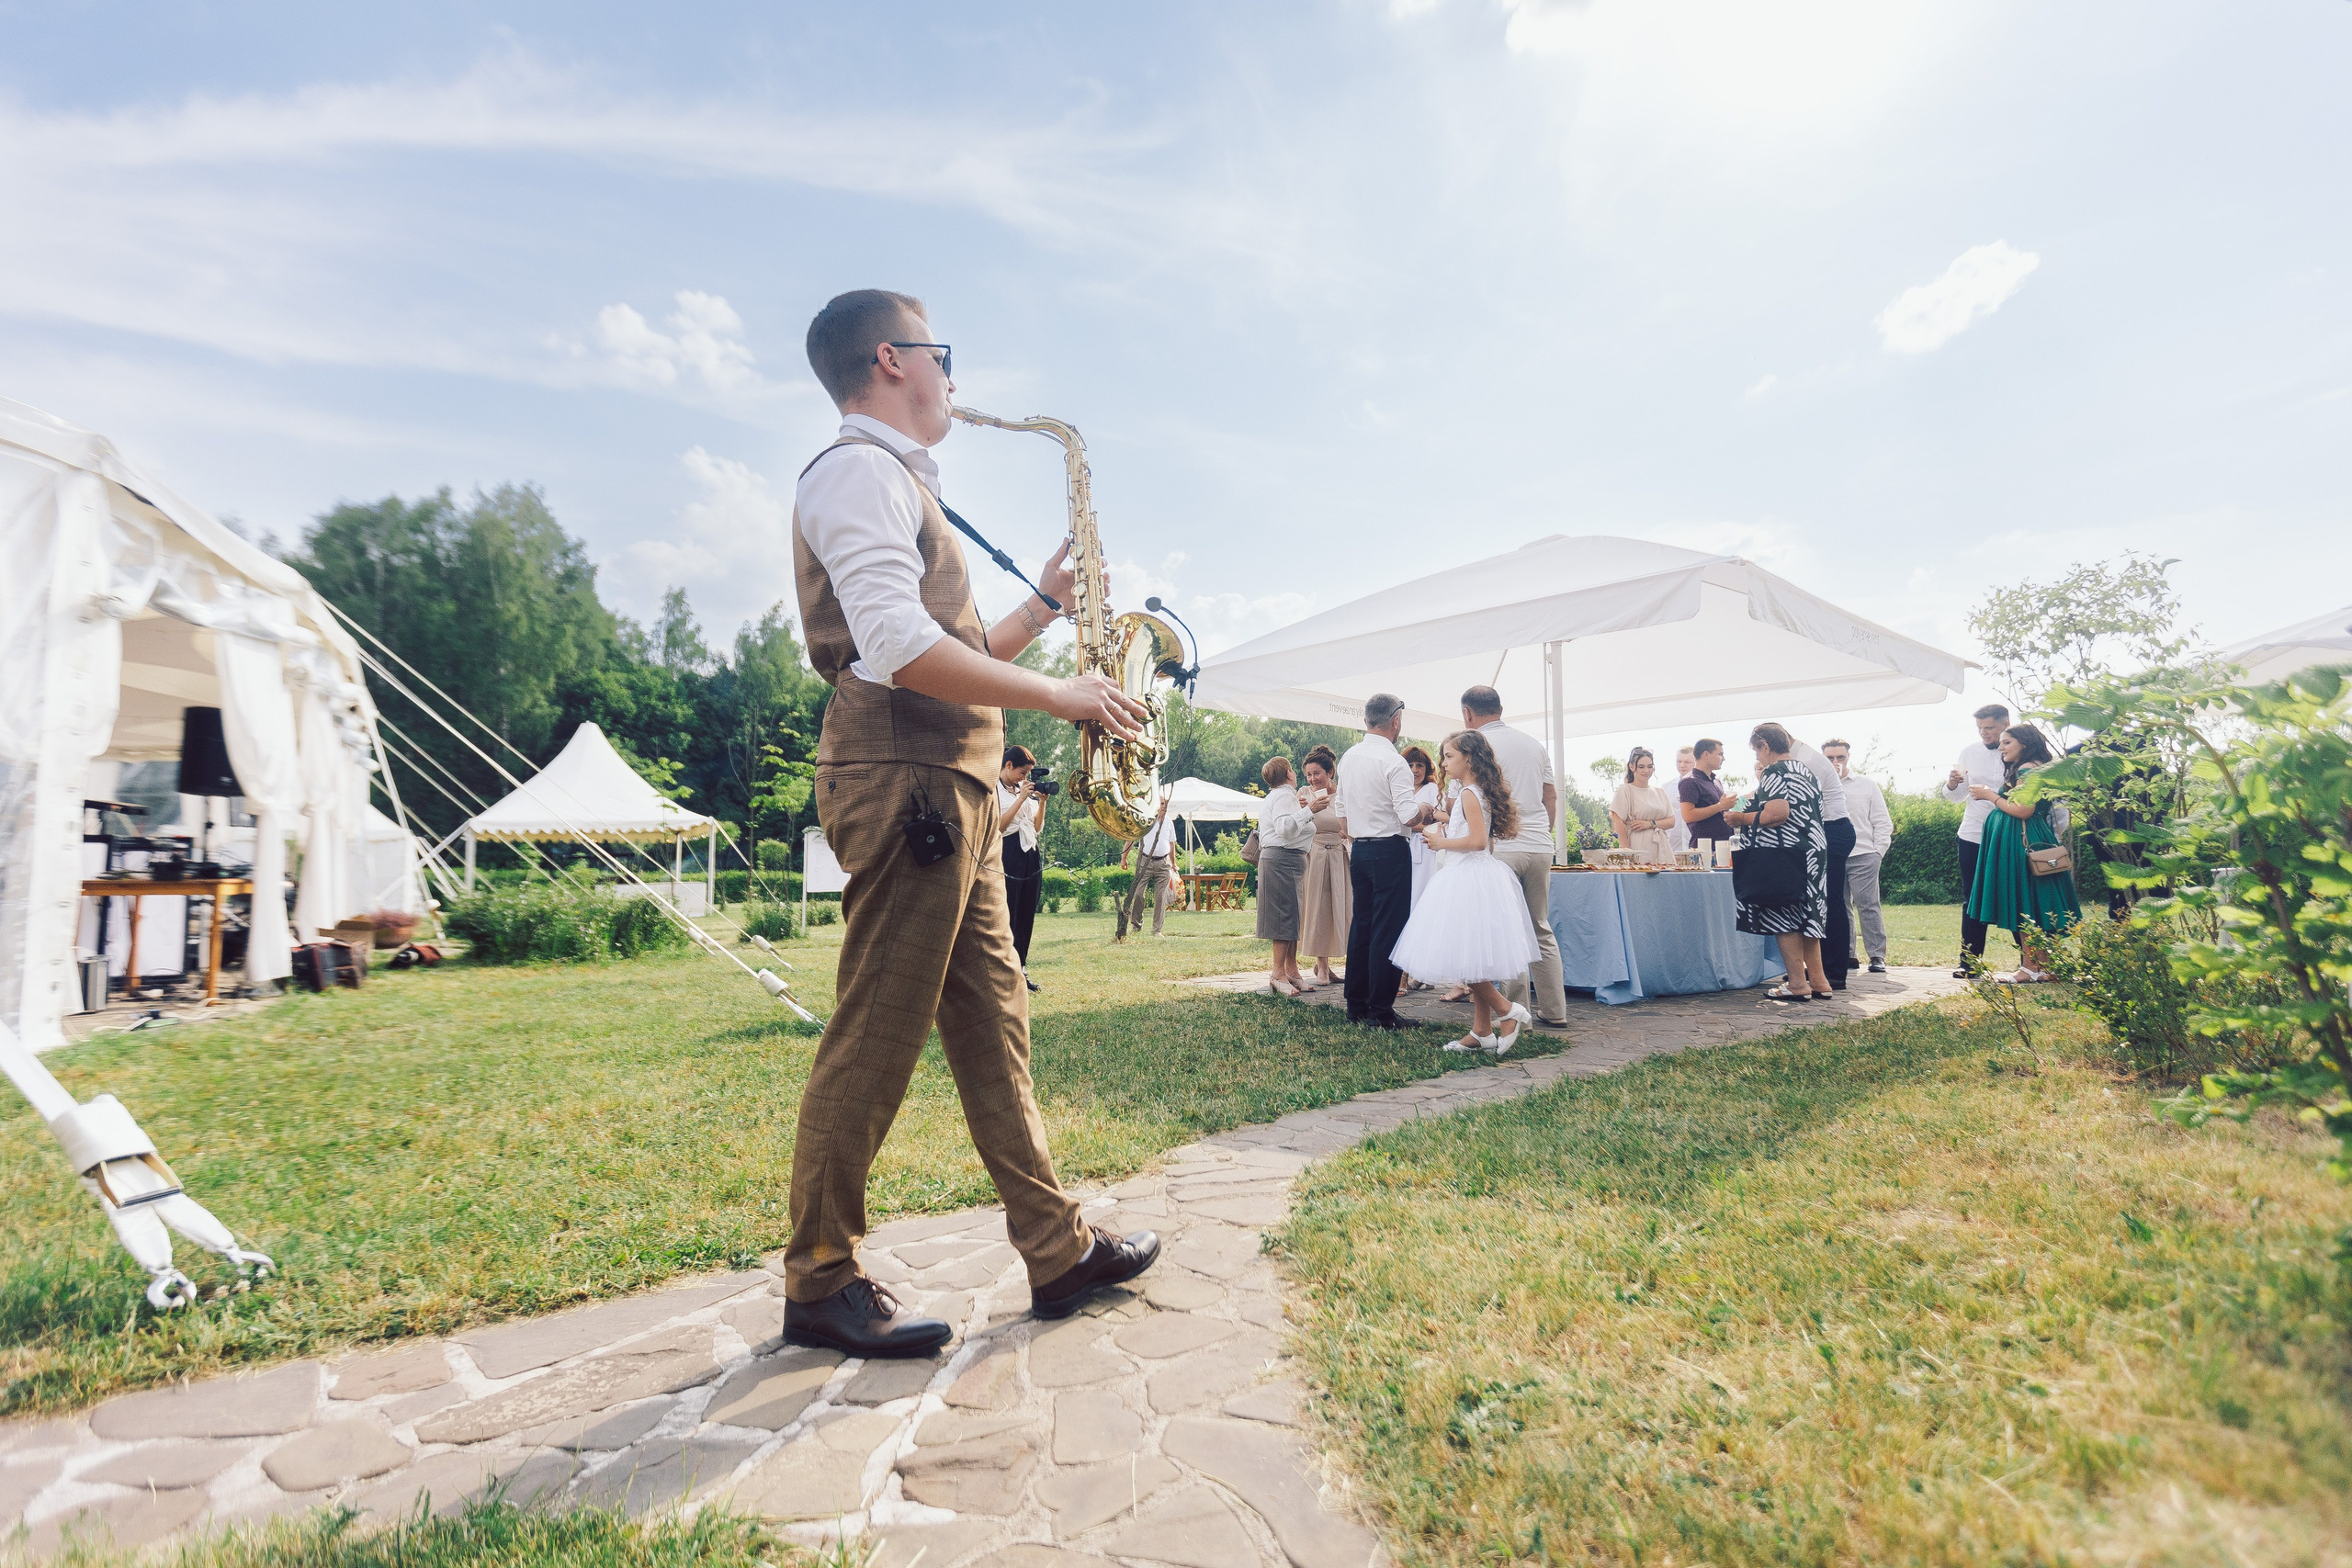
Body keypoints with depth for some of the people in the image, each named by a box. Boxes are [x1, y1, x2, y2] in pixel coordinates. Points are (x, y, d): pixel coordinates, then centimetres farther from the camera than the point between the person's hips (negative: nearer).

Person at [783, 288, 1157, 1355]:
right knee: (877, 1036, -3)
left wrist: (1046, 601, 18)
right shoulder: (861, 470, -5)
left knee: (993, 1020, 10)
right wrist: (1063, 697, -16)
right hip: (902, 782, -10)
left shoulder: (901, 485, 27)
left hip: (952, 786, 10)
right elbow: (903, 653, -21)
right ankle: (821, 1284, 12)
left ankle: (1057, 1249, 19)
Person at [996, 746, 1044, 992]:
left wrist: (1042, 801, 3)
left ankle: (1021, 971, 15)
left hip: (1030, 856, 7)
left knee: (1027, 917, 8)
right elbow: (998, 825, -14)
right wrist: (1021, 798, -14)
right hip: (1008, 858, -7)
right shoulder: (993, 790, -3)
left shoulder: (1023, 788, 16)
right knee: (1007, 917, -6)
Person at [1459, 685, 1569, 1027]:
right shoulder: (1534, 743, 14)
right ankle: (1554, 1011, 16)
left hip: (1500, 849, -6)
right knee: (1541, 931, 13)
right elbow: (1551, 796, 17)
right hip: (1540, 847, 6)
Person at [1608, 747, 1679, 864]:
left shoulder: (1660, 793, 19)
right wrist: (1628, 853, -16)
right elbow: (1618, 823, -8)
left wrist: (1650, 823, -7)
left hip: (1661, 849, 5)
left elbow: (1671, 822, 13)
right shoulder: (1625, 790, 0)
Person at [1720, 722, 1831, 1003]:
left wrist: (1741, 818, -11)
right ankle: (1818, 981, 17)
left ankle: (1797, 984, 0)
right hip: (1814, 850, 9)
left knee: (1783, 916, -2)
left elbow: (1777, 814, -24)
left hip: (1785, 854, -9)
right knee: (1805, 916, 13)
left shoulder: (1775, 772, -12)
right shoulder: (1806, 771, 16)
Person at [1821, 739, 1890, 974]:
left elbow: (1882, 822, 9)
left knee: (1868, 905, -5)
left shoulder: (1867, 785, 11)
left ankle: (1877, 956, -1)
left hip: (1862, 857, -1)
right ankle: (1845, 955, 10)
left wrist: (1878, 851, 1)